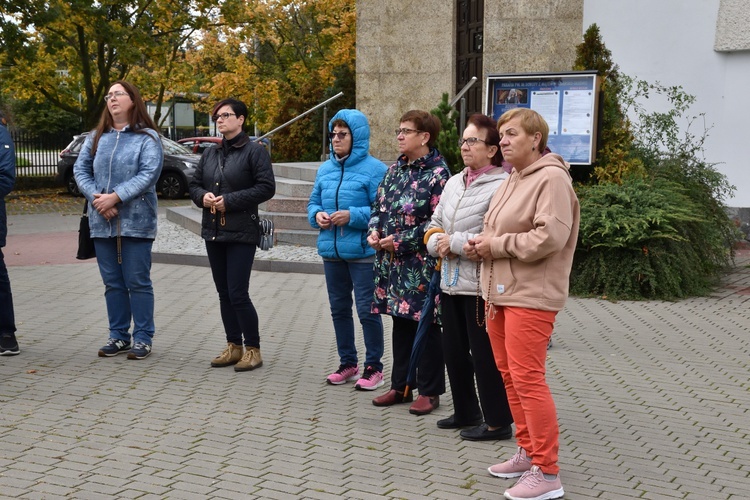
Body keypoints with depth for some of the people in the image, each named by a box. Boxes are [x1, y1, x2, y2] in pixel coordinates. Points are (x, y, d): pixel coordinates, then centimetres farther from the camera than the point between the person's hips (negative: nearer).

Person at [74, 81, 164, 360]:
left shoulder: (147, 137, -2)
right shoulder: (96, 137, 12)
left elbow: (149, 174, -13)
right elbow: (80, 169, 8)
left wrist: (115, 197, -19)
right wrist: (95, 196, -9)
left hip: (136, 221, -5)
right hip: (102, 221, 5)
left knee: (138, 282, 0)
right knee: (112, 282, 11)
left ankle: (143, 338, 9)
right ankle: (118, 336, 21)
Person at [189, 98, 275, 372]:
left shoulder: (255, 151, -6)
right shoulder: (210, 153, 14)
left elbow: (267, 188, -13)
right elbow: (194, 184, 18)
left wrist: (230, 201, -17)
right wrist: (203, 196, -6)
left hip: (242, 233, -7)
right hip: (213, 231, 7)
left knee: (238, 294, -9)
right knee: (224, 293, 11)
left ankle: (252, 349, 5)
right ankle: (234, 346, 22)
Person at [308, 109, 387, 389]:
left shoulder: (375, 169, -10)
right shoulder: (325, 169, 9)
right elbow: (313, 203, 16)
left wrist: (353, 216, -22)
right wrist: (317, 215, -5)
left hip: (362, 253, -7)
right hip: (331, 251, 7)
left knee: (367, 311, -1)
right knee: (339, 309, 15)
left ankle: (373, 367, 13)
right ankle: (347, 363, 29)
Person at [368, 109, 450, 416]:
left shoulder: (437, 173, -11)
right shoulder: (395, 169, 12)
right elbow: (379, 205, 18)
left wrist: (401, 240, -17)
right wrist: (375, 231, -2)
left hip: (421, 263, -7)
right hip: (393, 262, 7)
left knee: (426, 326, 2)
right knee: (400, 324, 14)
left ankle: (430, 392, 13)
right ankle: (400, 386, 25)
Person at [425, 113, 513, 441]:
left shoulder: (501, 187, -15)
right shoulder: (454, 183, 14)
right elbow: (434, 224, 19)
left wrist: (456, 242, -17)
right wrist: (437, 243, -3)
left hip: (480, 285, -9)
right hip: (450, 282, 9)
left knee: (485, 355, 0)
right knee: (453, 351, 17)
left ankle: (497, 422, 14)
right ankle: (465, 412, 32)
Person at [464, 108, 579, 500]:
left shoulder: (551, 178, -12)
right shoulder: (513, 180, 18)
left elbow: (549, 237, -23)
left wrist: (496, 245, -14)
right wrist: (481, 245, 6)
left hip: (531, 295, -10)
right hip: (500, 292, 10)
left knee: (527, 378, -9)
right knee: (509, 375, 14)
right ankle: (527, 453, 27)